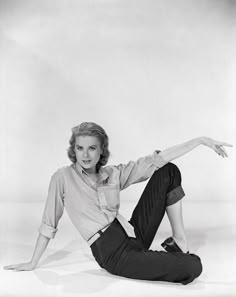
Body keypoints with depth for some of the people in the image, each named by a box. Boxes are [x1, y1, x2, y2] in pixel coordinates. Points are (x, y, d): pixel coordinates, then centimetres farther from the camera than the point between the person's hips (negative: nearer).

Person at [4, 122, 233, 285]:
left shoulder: (114, 174, 6)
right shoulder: (62, 178, -5)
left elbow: (157, 160, 2)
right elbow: (49, 224, 1)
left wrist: (201, 140, -1)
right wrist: (32, 264, 6)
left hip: (133, 236, 6)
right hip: (112, 253, -6)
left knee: (168, 172, -3)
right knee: (193, 268, -21)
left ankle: (179, 242, 1)